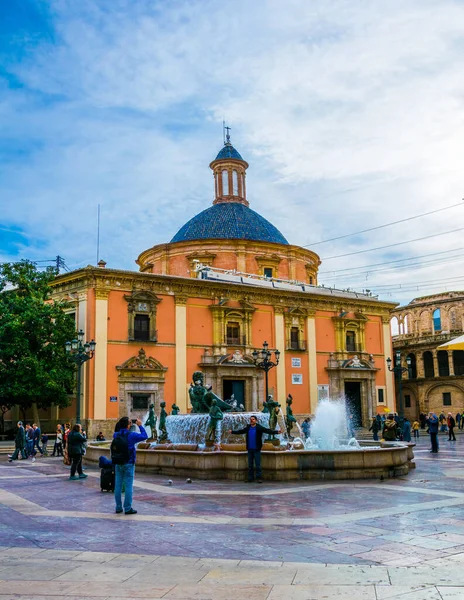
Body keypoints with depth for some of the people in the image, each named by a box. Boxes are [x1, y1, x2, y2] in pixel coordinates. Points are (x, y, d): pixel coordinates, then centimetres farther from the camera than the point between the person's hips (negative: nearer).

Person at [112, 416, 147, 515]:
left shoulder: (116, 435, 1)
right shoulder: (131, 435, -14)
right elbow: (144, 436, -5)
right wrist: (140, 425, 3)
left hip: (118, 464, 5)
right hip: (128, 464, -5)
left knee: (118, 485, 9)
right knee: (128, 486, -1)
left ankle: (118, 507, 15)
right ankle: (128, 508, 1)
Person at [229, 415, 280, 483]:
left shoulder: (259, 428, -6)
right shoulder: (247, 428, 8)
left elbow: (268, 431, -15)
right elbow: (240, 431, 23)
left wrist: (276, 432, -28)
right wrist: (232, 431, 31)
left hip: (257, 449, -5)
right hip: (250, 449, 5)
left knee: (258, 465, -5)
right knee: (250, 465, 9)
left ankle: (259, 478, -2)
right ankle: (250, 478, 15)